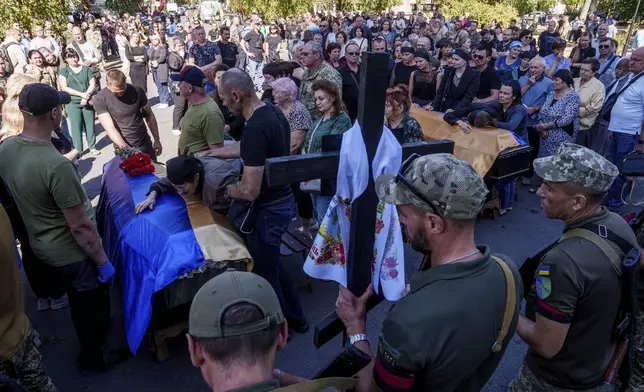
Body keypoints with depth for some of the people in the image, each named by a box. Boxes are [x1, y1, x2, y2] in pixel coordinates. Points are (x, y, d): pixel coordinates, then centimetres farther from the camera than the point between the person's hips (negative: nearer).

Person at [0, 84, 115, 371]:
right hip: (72, 252, -8)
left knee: (77, 301, 31)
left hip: (41, 245, 8)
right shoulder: (56, 166, -35)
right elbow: (80, 227, -27)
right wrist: (103, 261, -15)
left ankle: (88, 344, 56)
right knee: (94, 306, 19)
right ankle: (94, 355, 43)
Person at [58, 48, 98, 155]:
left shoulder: (86, 68, 6)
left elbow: (93, 84, 0)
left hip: (87, 102, 1)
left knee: (90, 125, 5)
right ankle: (78, 150, 7)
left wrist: (86, 96, -15)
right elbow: (64, 88, -6)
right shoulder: (64, 71, 3)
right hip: (72, 103, -1)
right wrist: (81, 94, -15)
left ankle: (92, 147, 18)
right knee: (76, 127, 0)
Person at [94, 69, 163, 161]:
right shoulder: (100, 99, -13)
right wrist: (125, 149, -31)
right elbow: (110, 128, -19)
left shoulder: (137, 91, -7)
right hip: (123, 148, -2)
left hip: (145, 144, 2)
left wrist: (157, 140, 4)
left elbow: (149, 116, 4)